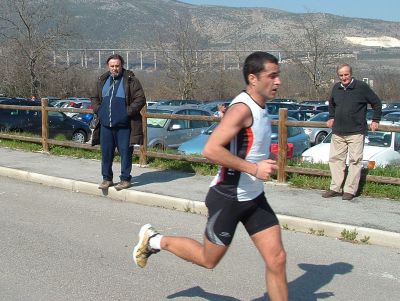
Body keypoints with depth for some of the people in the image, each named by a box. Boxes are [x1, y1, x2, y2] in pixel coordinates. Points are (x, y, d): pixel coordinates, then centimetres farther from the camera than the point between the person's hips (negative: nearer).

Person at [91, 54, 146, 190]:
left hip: (124, 126, -4)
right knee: (106, 153, 10)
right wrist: (98, 110, 4)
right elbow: (94, 98, 21)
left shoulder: (131, 81, -4)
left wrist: (129, 112, -15)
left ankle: (125, 179, 13)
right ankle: (107, 179, 21)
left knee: (125, 153, 1)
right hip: (105, 125, 5)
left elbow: (140, 99, -7)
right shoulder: (102, 81, 12)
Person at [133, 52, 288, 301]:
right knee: (209, 260, 11)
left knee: (277, 259, 3)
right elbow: (210, 150, -30)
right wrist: (253, 168, -27)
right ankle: (155, 240, 31)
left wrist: (264, 163, 11)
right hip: (228, 198, -8)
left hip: (254, 197, 8)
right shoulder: (242, 109, -22)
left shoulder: (261, 107, 8)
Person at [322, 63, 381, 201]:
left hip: (356, 132, -5)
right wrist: (331, 117, 23)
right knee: (335, 159, 6)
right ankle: (335, 188, 14)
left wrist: (375, 120, 2)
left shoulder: (361, 87, -6)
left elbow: (377, 103, 3)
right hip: (338, 132, 5)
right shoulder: (336, 88, 9)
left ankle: (350, 190, 1)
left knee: (355, 161, -3)